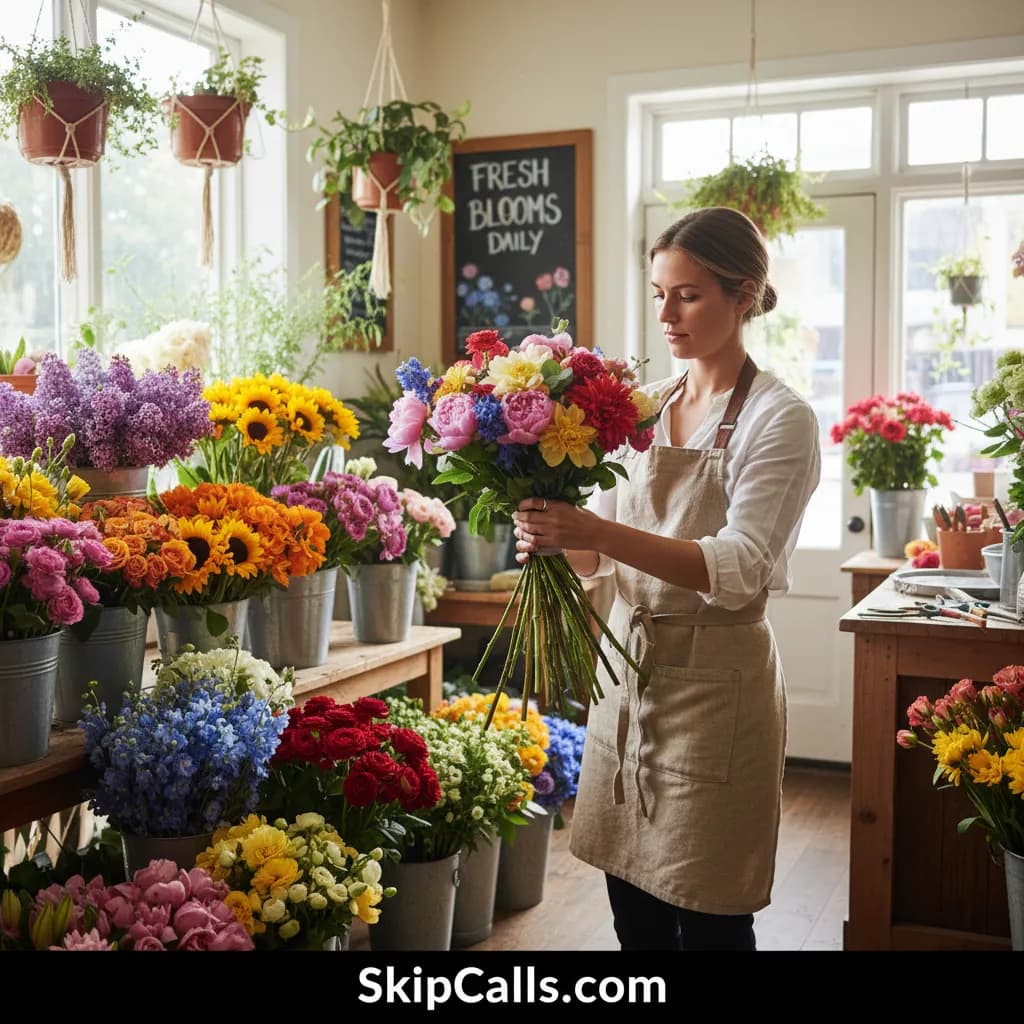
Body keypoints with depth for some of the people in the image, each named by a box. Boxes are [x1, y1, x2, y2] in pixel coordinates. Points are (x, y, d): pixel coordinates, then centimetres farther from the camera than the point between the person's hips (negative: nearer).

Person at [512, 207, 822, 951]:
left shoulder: (779, 418, -9)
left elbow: (738, 569, -20)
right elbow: (601, 551, 10)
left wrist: (599, 533, -31)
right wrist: (555, 540, -13)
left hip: (715, 681, -5)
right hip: (629, 664, 5)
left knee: (709, 918, 5)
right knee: (633, 903, 13)